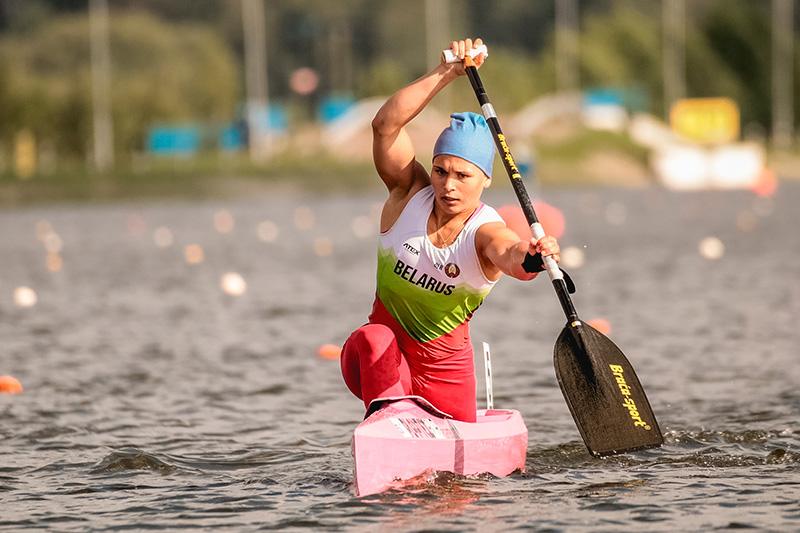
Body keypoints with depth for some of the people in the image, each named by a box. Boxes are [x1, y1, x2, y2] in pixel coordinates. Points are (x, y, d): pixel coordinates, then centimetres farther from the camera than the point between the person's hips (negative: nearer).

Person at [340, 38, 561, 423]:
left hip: (445, 364, 0)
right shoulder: (411, 195, -10)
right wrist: (447, 73, -32)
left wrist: (528, 255, -69)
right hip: (382, 359, 0)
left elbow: (507, 254, -44)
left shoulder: (485, 232, -18)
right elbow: (385, 124, -24)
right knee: (373, 341, -33)